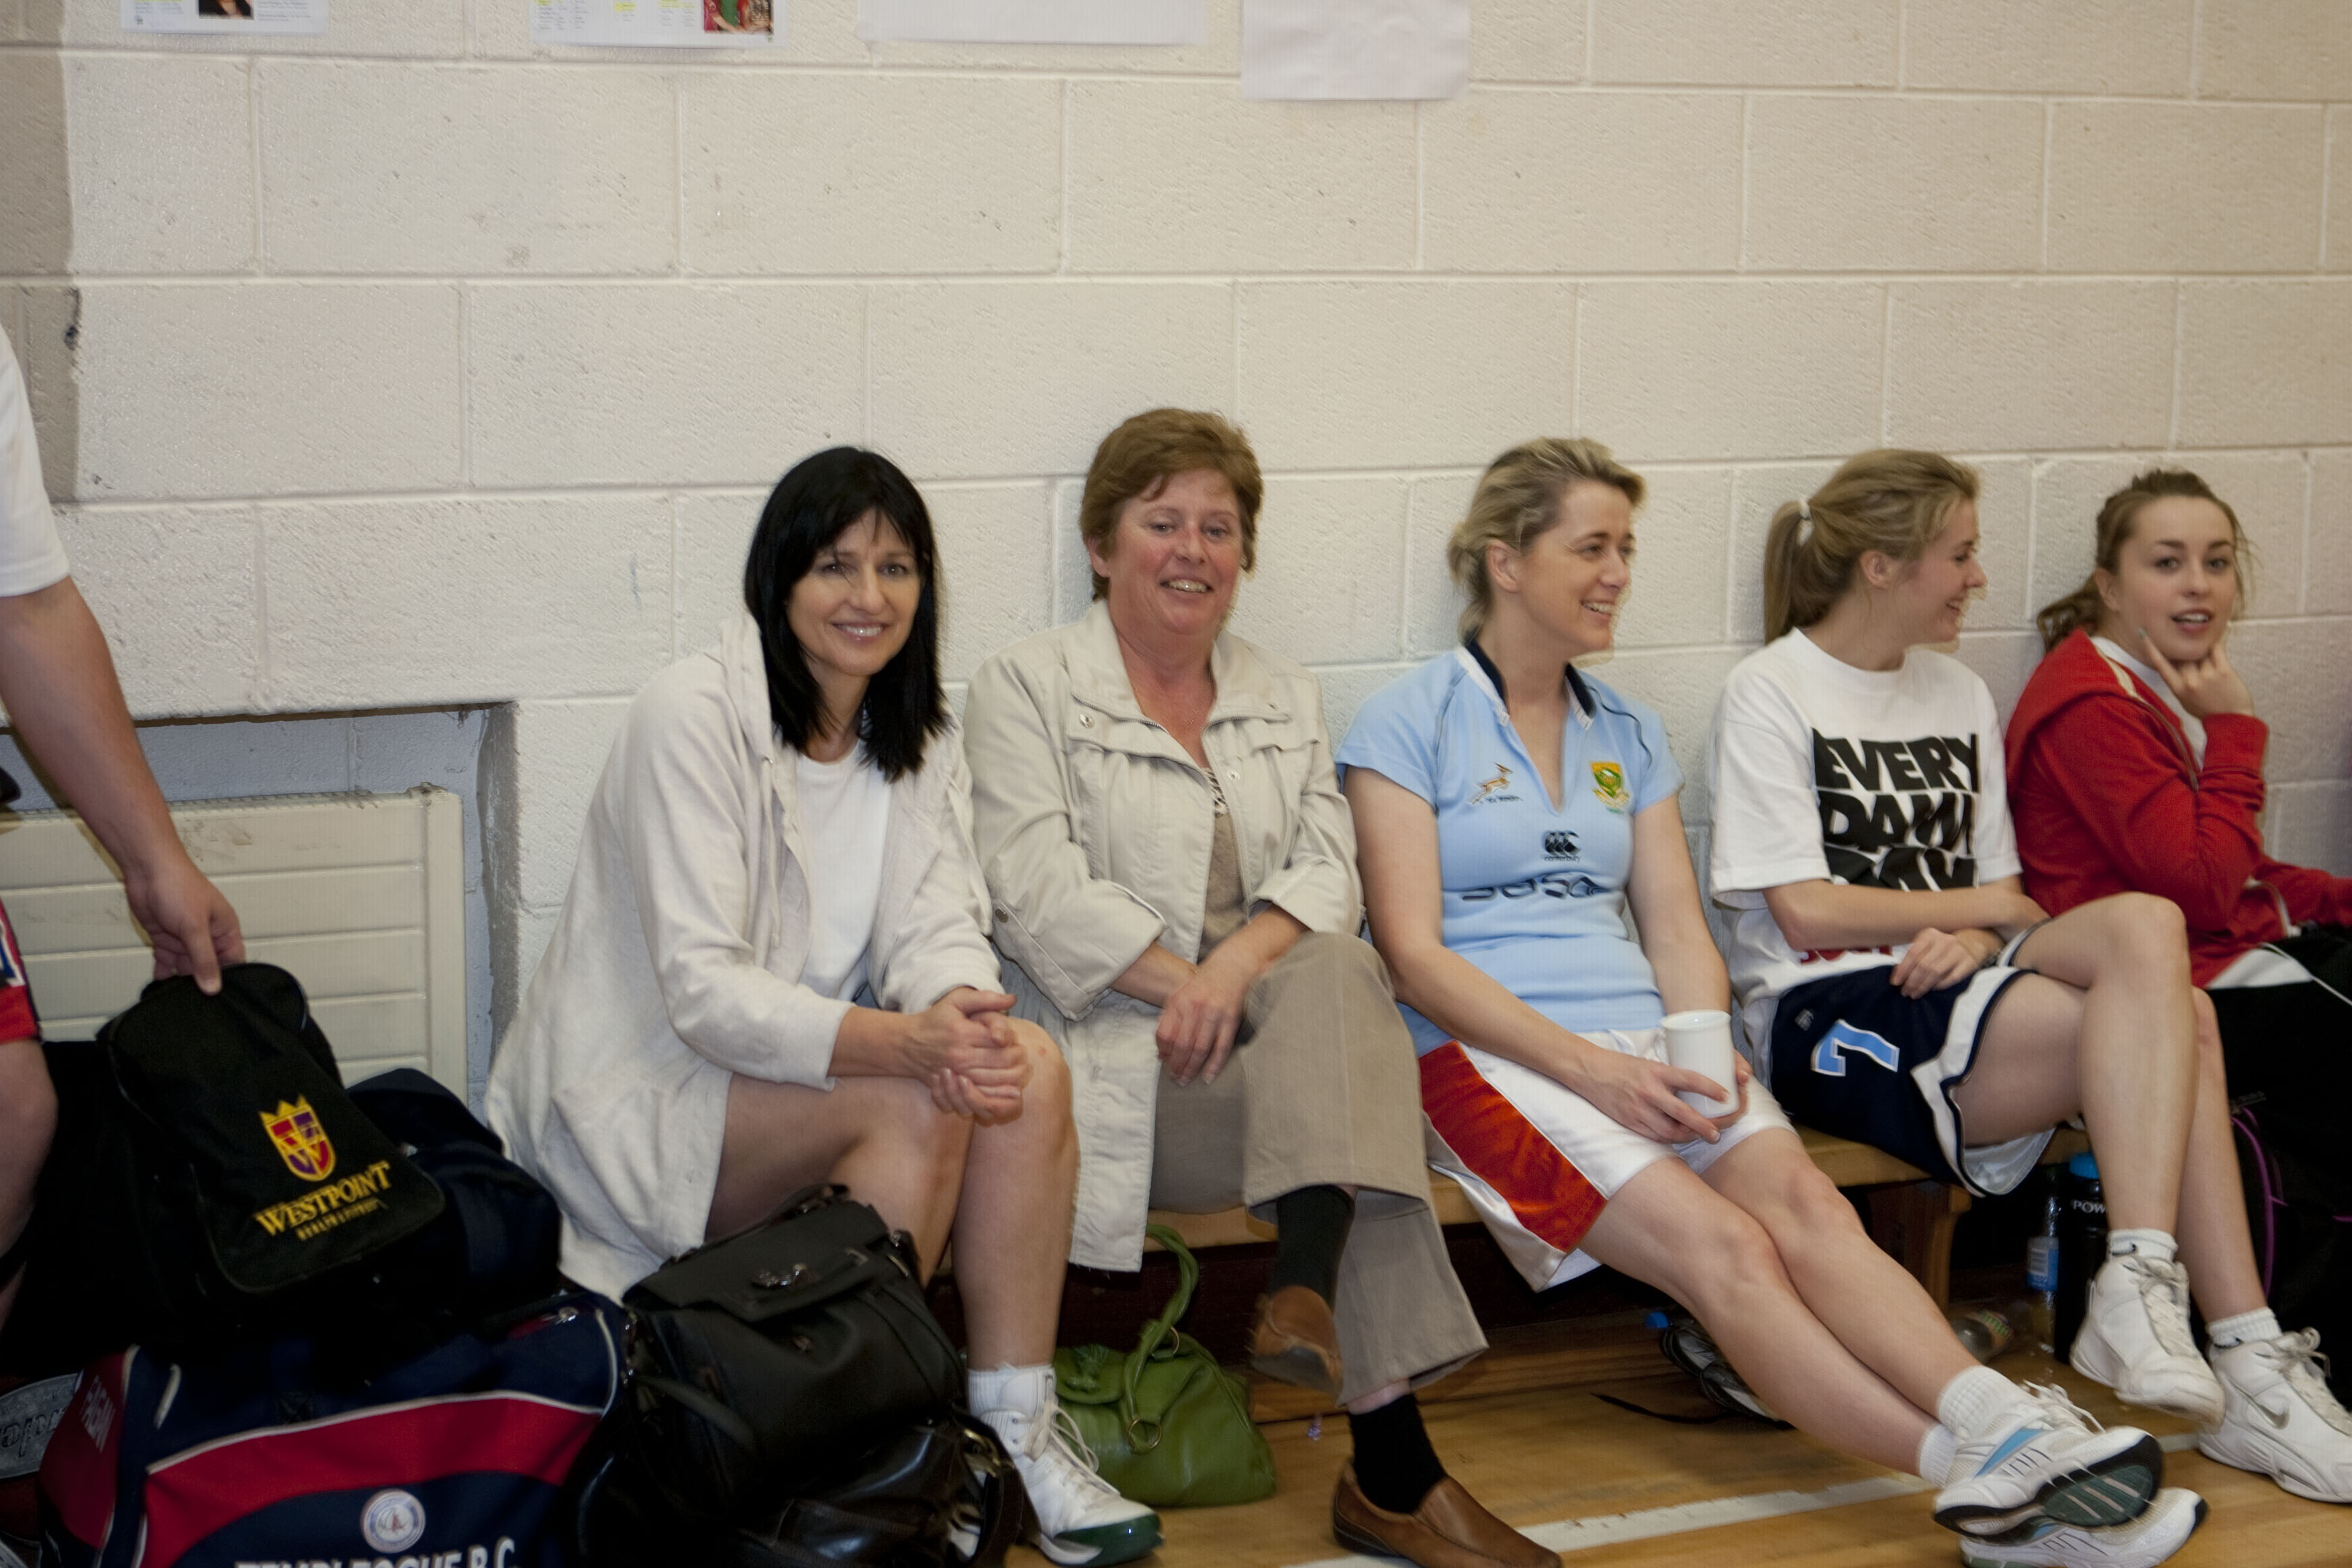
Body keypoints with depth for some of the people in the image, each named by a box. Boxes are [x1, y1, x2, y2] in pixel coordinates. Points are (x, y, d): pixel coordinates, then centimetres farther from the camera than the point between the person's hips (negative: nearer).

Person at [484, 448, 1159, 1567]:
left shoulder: (919, 736, 7)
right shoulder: (692, 716, -17)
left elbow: (933, 927, -3)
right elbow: (703, 992, -23)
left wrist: (966, 1017, -28)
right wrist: (905, 1041, -37)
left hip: (793, 1072, 6)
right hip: (629, 1098, -6)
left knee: (1029, 1073, -20)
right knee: (912, 1104, -29)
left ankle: (1014, 1428, -14)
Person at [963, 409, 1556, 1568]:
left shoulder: (1287, 703, 20)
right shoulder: (1027, 686, 5)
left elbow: (1327, 874, 4)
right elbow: (1039, 889, -8)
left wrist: (1240, 966, -18)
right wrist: (1189, 985, -19)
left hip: (1271, 1021, 5)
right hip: (1113, 1051, -5)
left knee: (1337, 973, -31)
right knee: (1350, 1099, -29)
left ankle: (1306, 1300, -40)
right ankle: (1392, 1471, -31)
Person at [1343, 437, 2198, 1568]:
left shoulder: (1628, 736, 21)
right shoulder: (1409, 723, 3)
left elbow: (1679, 931, 15)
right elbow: (1414, 956, -6)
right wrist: (1591, 1066, -16)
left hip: (1647, 1053, 5)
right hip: (1488, 1056, -5)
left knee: (1806, 1204, -27)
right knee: (1722, 1244, -29)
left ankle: (2007, 1431, -47)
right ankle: (1980, 1474, -41)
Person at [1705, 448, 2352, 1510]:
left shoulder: (1959, 694, 20)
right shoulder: (1770, 692, 0)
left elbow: (1996, 888, 17)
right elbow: (1806, 910, -9)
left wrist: (1973, 938, -8)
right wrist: (1993, 908, -2)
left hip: (1948, 989, 6)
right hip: (1826, 1014, -6)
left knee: (2145, 928, -27)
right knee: (2167, 1019, -25)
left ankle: (2138, 1287, -31)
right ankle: (2242, 1362, -25)